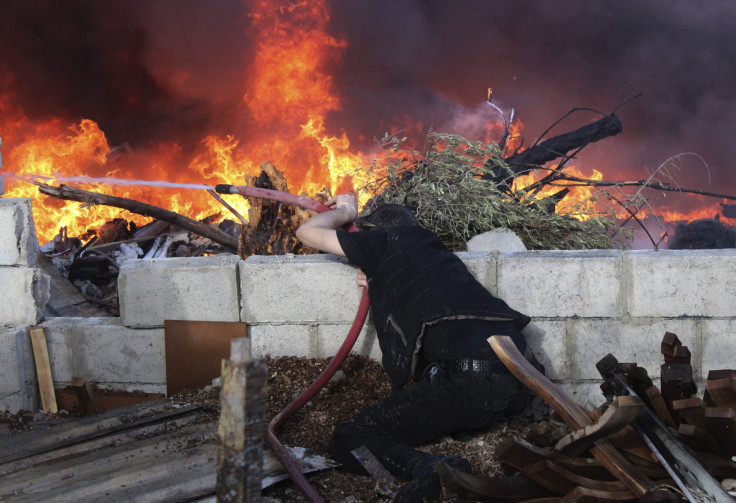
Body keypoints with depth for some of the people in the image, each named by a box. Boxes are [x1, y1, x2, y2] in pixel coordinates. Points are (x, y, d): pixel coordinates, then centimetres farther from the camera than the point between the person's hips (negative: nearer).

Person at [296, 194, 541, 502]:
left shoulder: (390, 241, 14)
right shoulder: (436, 251, 33)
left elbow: (307, 232, 21)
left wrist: (345, 212, 40)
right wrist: (379, 286, 33)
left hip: (466, 378, -7)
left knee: (348, 441, 4)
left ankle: (428, 468, -25)